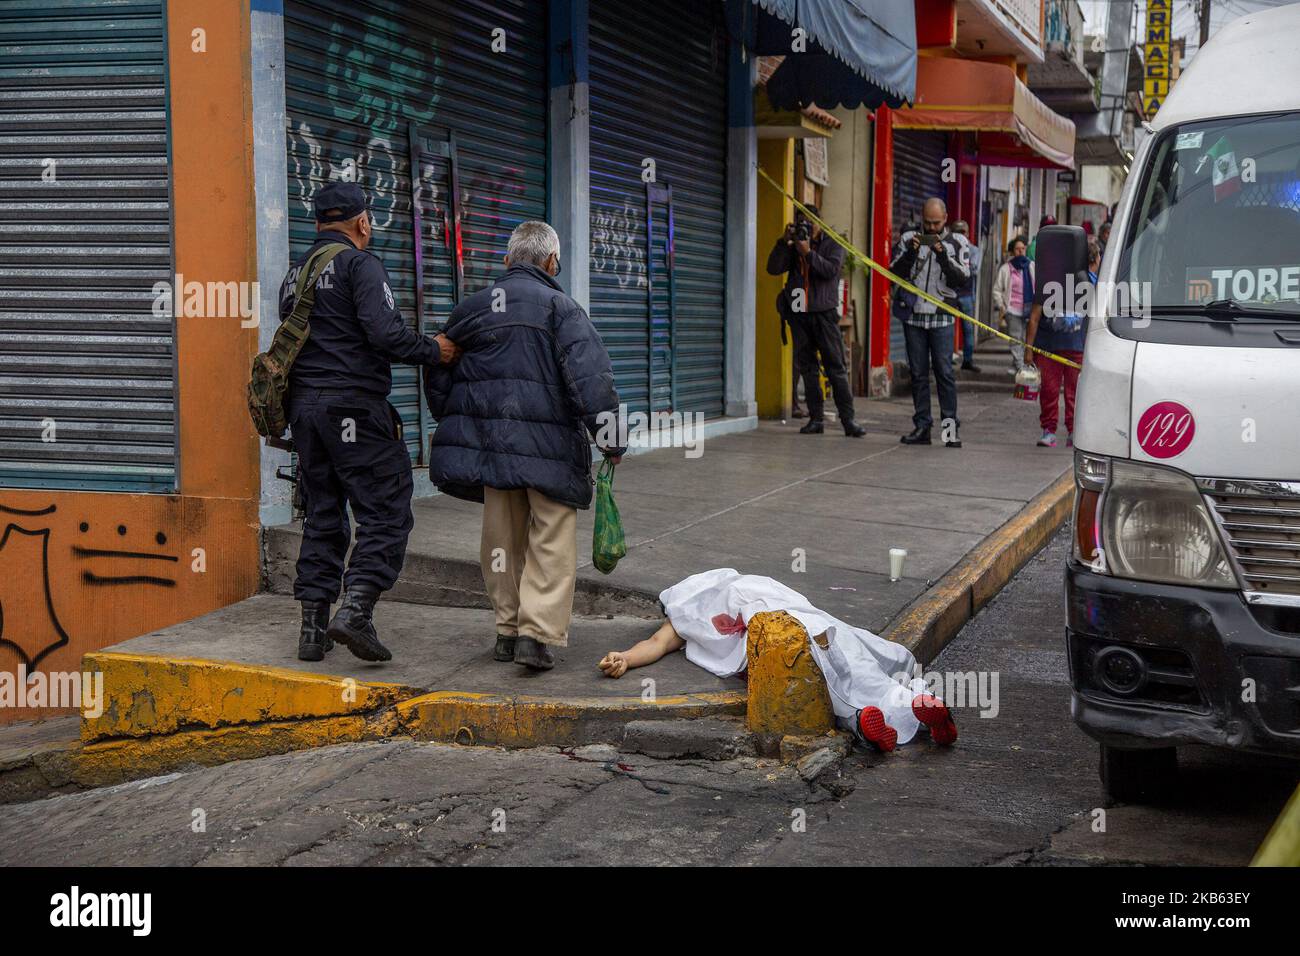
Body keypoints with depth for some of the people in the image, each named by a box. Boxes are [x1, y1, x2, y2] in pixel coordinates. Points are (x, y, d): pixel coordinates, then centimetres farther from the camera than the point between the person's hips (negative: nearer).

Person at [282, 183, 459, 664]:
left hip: (303, 404, 8)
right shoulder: (359, 264, -7)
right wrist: (432, 349, -5)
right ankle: (356, 608, -19)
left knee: (322, 516, 12)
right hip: (354, 404, -8)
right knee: (386, 513, -5)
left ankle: (313, 625, 10)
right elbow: (384, 332, -18)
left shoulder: (295, 273, 18)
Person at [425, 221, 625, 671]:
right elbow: (590, 377, -15)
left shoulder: (469, 309, 12)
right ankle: (537, 633, -7)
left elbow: (437, 379, 20)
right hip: (549, 446, -5)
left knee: (503, 538, 15)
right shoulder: (560, 308, -5)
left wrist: (456, 428, 32)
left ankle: (508, 629, 20)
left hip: (489, 443, 5)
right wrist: (610, 440, -9)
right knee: (552, 538, 1)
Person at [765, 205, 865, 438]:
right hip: (799, 313, 3)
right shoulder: (792, 245, 11)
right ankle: (816, 418, 8)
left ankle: (847, 419, -7)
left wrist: (809, 253, -18)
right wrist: (783, 242, -10)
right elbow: (773, 268, -1)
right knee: (807, 368, 4)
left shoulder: (832, 243, 4)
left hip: (824, 312, -3)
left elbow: (831, 270, -13)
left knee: (836, 367, -6)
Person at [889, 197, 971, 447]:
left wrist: (942, 255, -17)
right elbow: (895, 273, 2)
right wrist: (910, 253, -14)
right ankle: (921, 426, 10)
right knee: (918, 373, 5)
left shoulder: (957, 243, 3)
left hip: (941, 317, -2)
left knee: (944, 372, -6)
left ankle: (950, 427, -2)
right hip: (913, 316, 2)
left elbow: (962, 279, -5)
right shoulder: (910, 239, 7)